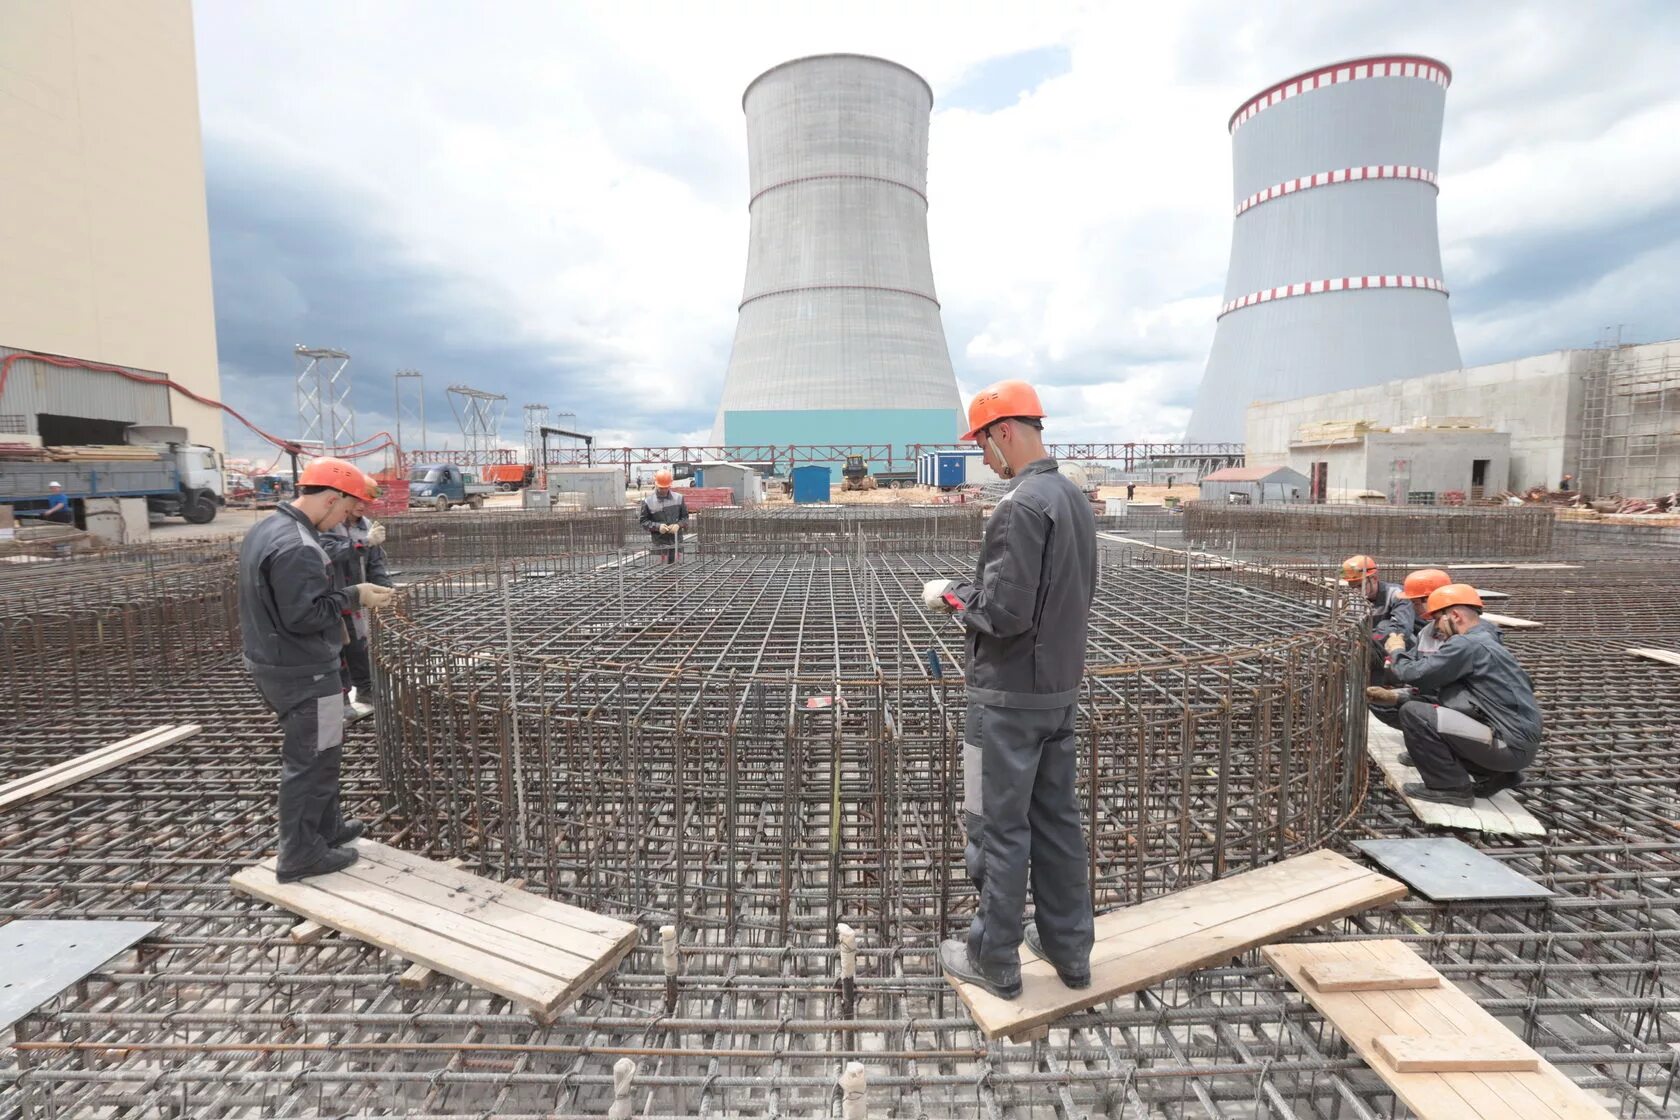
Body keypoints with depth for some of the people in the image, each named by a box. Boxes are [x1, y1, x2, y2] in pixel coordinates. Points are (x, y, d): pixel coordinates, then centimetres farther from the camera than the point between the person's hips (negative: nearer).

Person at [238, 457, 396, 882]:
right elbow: (304, 615, -27)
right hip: (302, 672, -10)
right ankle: (300, 854, 16)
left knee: (317, 752, 22)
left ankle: (326, 827, 36)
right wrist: (353, 595, -15)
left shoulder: (264, 530, 8)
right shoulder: (297, 547, -26)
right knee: (310, 760, 3)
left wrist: (343, 594, 9)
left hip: (271, 662, 10)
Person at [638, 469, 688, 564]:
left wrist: (678, 525, -9)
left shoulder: (678, 498, 5)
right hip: (660, 543, -2)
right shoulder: (648, 501, -2)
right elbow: (644, 521, 3)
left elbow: (685, 517, 11)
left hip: (676, 542, 2)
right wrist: (657, 526, -13)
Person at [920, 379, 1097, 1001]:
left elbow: (1004, 611, -25)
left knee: (1001, 828, 6)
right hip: (1062, 687, 9)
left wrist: (951, 595, -7)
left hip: (1010, 697, -9)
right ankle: (1068, 948, 34)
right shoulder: (1076, 498, 9)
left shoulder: (1022, 505, -21)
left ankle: (995, 960, 23)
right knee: (1058, 819, 19)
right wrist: (975, 588, 11)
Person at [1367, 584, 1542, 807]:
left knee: (1414, 712, -16)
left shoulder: (1467, 644, -16)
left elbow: (1415, 674, -17)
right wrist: (1395, 696, 10)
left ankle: (1451, 787, -5)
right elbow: (1432, 681, 18)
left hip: (1510, 745, -10)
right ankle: (1493, 775, 16)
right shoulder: (1482, 641, 16)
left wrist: (1397, 652, 3)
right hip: (1519, 741, 10)